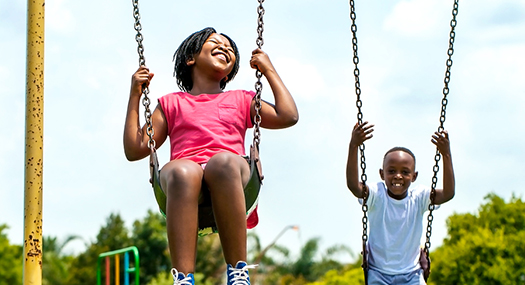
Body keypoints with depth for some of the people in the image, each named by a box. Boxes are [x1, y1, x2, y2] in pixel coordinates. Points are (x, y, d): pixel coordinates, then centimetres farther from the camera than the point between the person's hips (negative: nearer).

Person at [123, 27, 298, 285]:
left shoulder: (241, 100, 35)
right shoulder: (171, 104, 32)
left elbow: (289, 117, 20)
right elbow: (134, 150, 23)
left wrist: (269, 71, 28)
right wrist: (134, 96, 22)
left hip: (230, 177, 0)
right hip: (183, 183, 0)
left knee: (223, 161, -38)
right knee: (183, 171, -39)